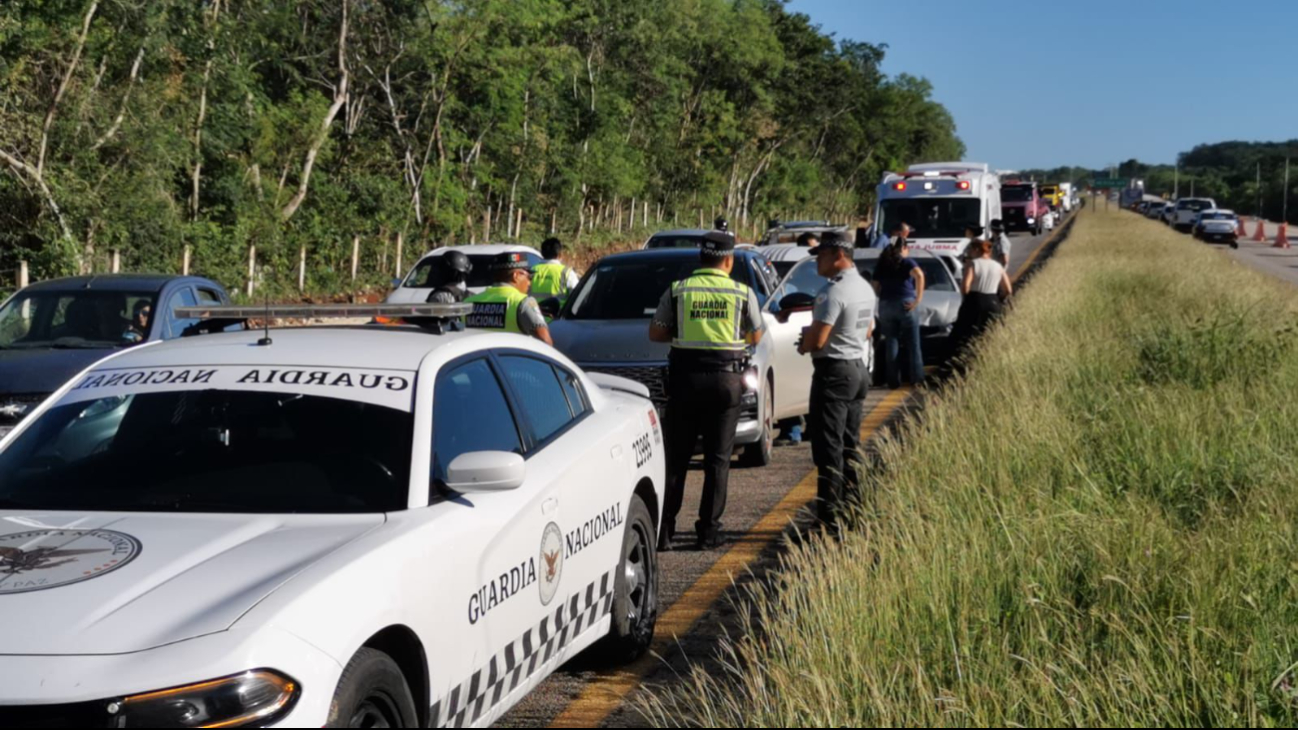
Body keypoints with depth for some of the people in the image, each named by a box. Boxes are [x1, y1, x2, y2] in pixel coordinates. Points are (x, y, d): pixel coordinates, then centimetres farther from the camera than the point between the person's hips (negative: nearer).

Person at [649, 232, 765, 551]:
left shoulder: (677, 291, 0)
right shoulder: (743, 293, 0)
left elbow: (655, 333, 3)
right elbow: (756, 336, 9)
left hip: (686, 378, 0)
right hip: (726, 379, 0)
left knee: (675, 458, 6)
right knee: (718, 459, 7)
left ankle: (663, 530, 3)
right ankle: (709, 530, 6)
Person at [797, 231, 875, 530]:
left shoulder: (834, 292, -19)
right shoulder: (865, 288, 11)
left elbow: (817, 339, -23)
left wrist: (803, 345, 0)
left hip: (833, 372, -10)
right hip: (858, 368, 10)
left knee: (829, 448, -7)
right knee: (850, 445, 16)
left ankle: (831, 519, -7)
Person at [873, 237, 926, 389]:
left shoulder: (881, 264, 13)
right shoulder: (907, 261, -2)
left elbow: (876, 287, 12)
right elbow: (919, 275, -20)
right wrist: (918, 298, -18)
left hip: (885, 306, 3)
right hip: (906, 304, -3)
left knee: (891, 344, 6)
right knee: (913, 343, 6)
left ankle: (893, 381, 5)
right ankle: (916, 378, 6)